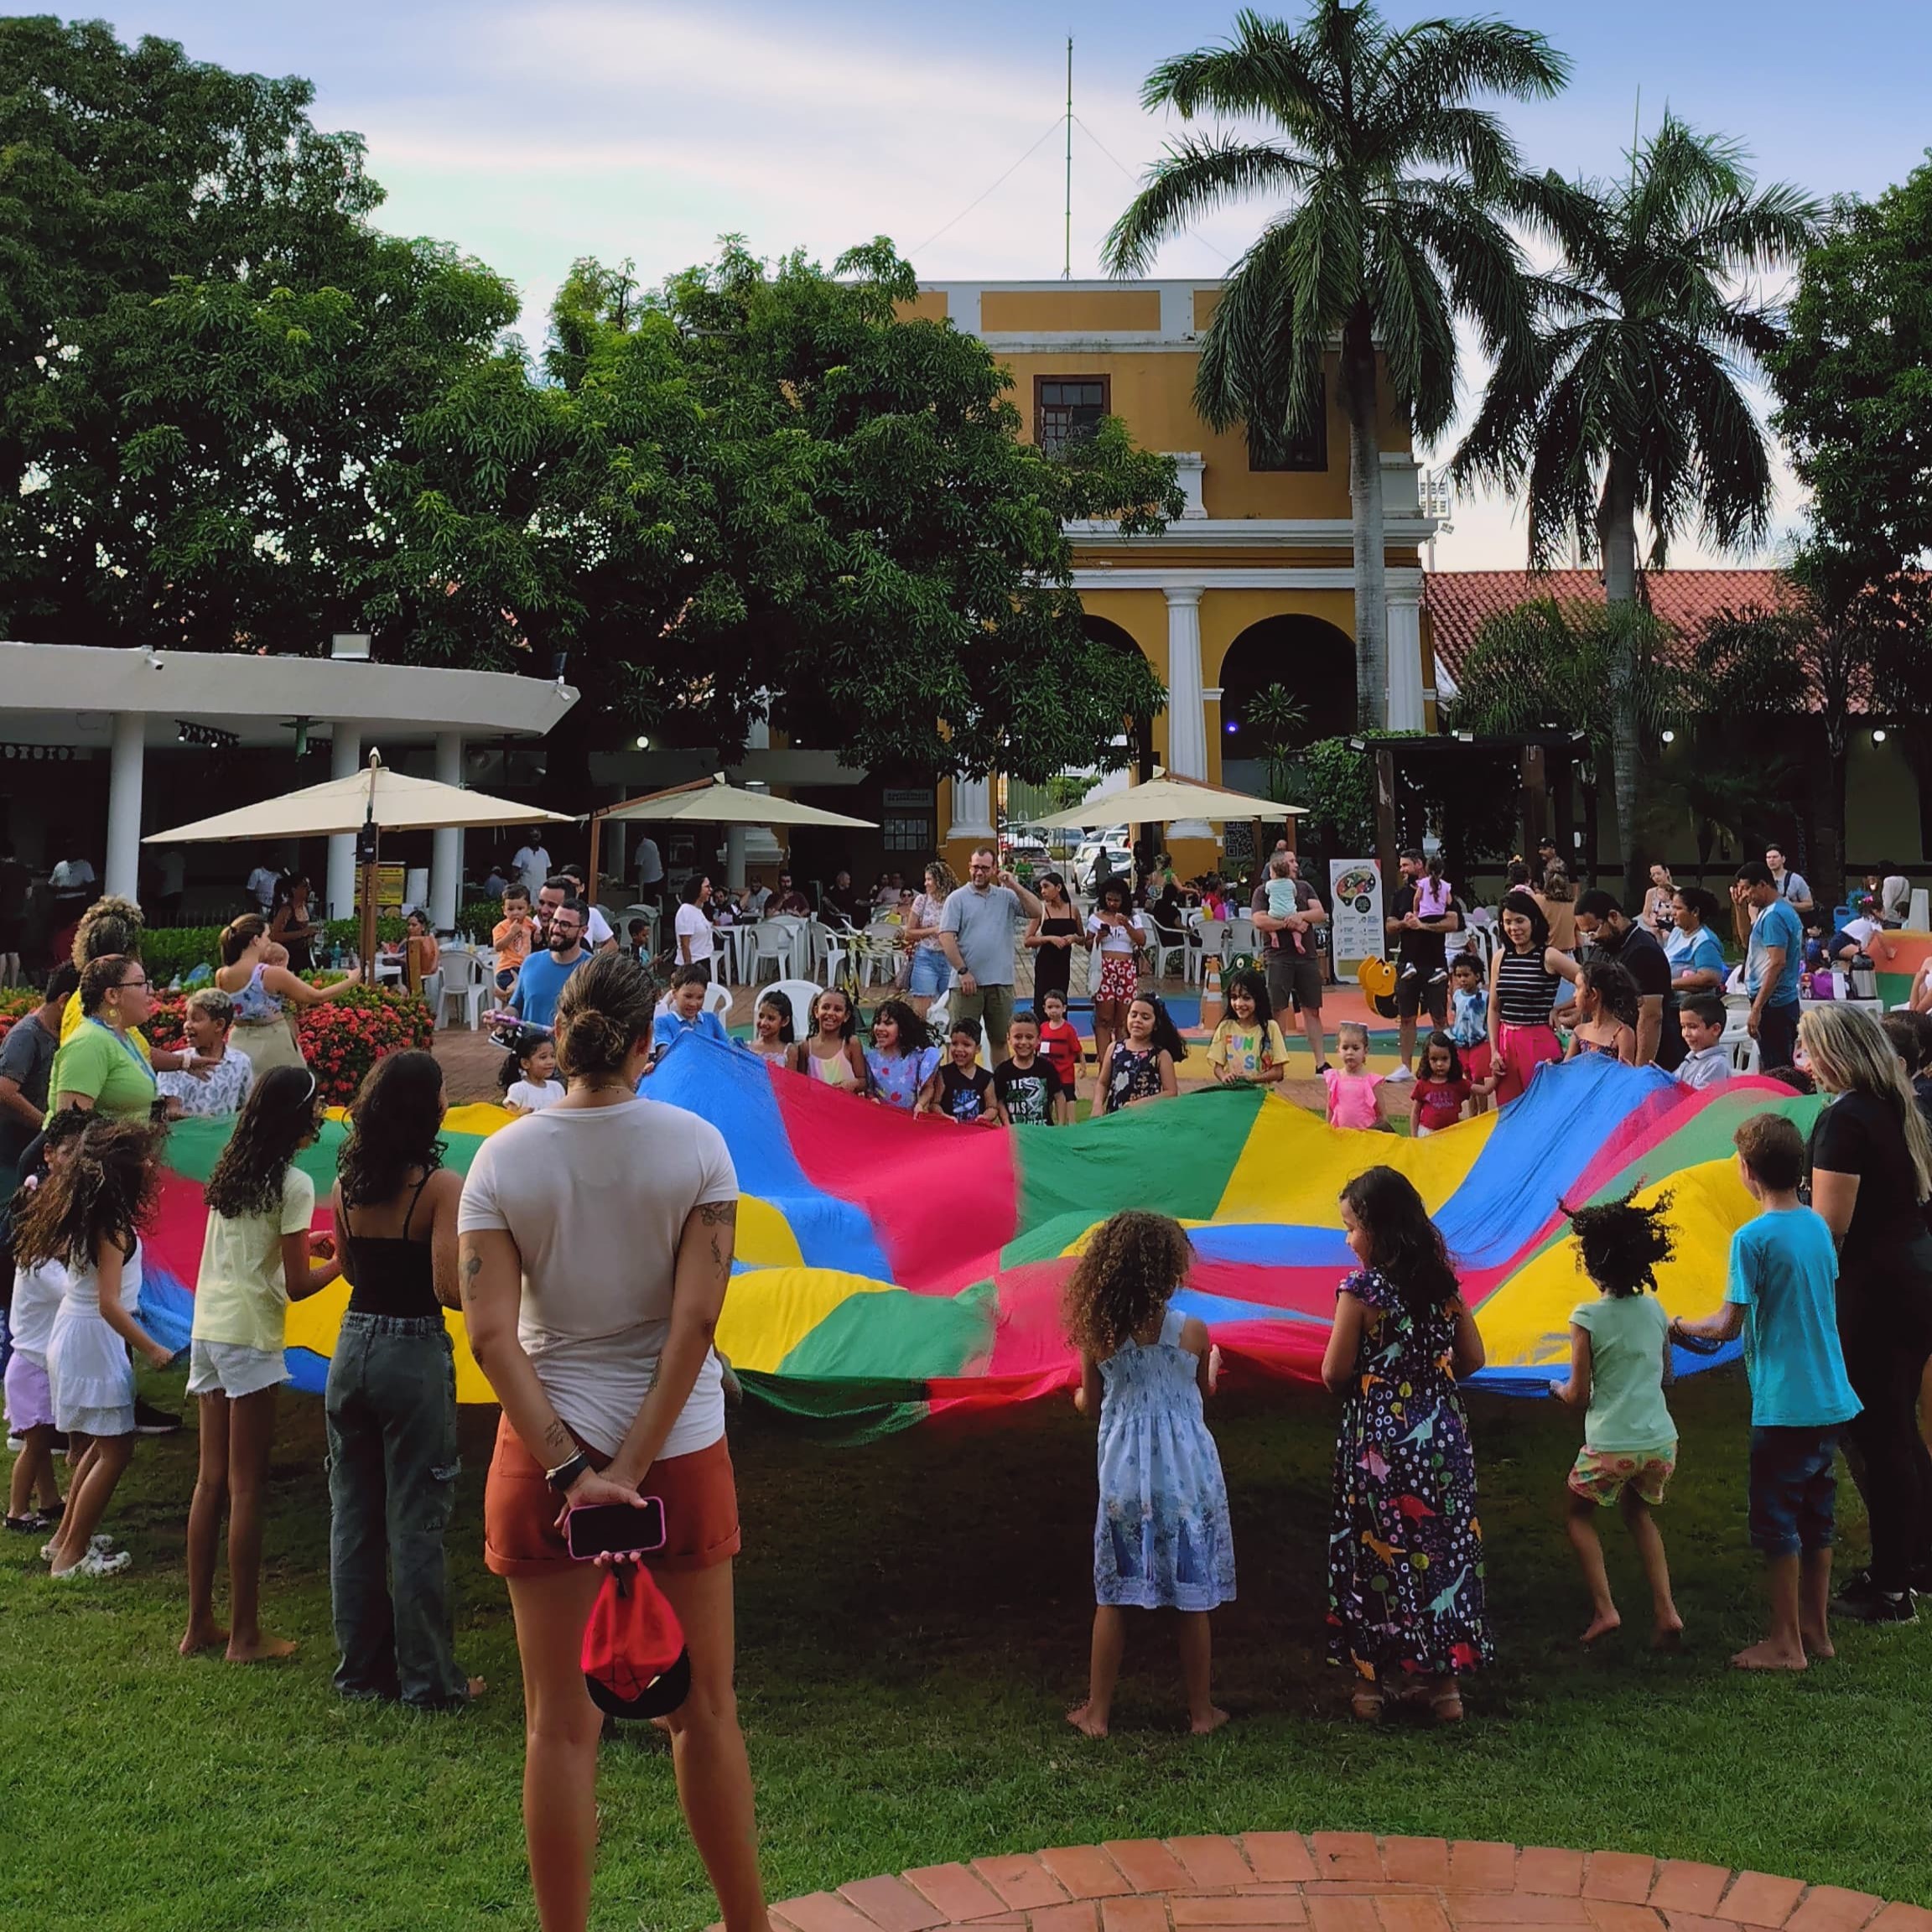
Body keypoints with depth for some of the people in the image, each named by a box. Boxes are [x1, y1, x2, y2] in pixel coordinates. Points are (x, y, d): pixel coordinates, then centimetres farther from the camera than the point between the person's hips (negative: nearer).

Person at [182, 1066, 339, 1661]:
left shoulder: (229, 1171, 9)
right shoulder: (293, 1185, -12)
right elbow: (296, 1285, -13)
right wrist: (339, 1261, 4)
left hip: (207, 1330, 7)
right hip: (250, 1337, -7)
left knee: (211, 1480, 13)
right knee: (246, 1487, 0)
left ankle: (199, 1623, 19)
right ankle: (245, 1634, 6)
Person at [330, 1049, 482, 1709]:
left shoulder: (347, 1184, 3)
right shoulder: (440, 1187, -15)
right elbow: (450, 1290, -20)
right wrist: (501, 1286, -3)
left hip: (353, 1349, 6)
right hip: (414, 1356, -6)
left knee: (353, 1516, 14)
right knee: (416, 1524, 3)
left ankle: (361, 1666, 24)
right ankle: (428, 1679, 12)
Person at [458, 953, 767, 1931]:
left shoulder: (502, 1157, -4)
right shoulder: (696, 1145, -7)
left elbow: (491, 1335, -12)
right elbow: (697, 1318, -13)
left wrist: (569, 1471, -13)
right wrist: (631, 1471, -13)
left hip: (548, 1448, 0)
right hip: (680, 1448, 0)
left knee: (561, 1723, 9)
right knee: (705, 1709, 14)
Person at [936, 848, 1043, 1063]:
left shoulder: (1007, 896, 10)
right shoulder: (957, 899, 0)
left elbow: (1036, 912, 1)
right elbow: (946, 937, -6)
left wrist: (1014, 885, -7)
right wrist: (963, 971, -12)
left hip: (1001, 981, 3)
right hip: (968, 981, -3)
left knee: (1000, 1039, 11)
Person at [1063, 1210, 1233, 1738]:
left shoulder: (1098, 1336, -7)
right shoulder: (1192, 1331, -9)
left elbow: (1091, 1404, 6)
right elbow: (1203, 1394, 7)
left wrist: (1078, 1395, 30)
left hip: (1123, 1478, 1)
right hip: (1187, 1477, -1)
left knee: (1111, 1596, 11)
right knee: (1191, 1600, 9)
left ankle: (1097, 1713, 18)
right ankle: (1201, 1712, 20)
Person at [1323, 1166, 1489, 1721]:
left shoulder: (1361, 1290, -15)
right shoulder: (1443, 1283, 1)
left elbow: (1335, 1375, -12)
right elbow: (1472, 1358, 7)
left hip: (1378, 1444, -5)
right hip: (1443, 1439, 5)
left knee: (1376, 1556, 6)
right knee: (1444, 1551, 12)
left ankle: (1371, 1680, 15)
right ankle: (1445, 1680, 19)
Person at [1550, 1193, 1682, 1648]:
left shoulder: (1587, 1318, -13)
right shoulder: (1655, 1310, 3)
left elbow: (1579, 1396, -9)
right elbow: (1666, 1377, 15)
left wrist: (1558, 1389, 12)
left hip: (1609, 1447, -5)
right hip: (1660, 1441, 5)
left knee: (1580, 1513, 19)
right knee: (1638, 1511, 27)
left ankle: (1603, 1607, 5)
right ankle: (1665, 1609, 14)